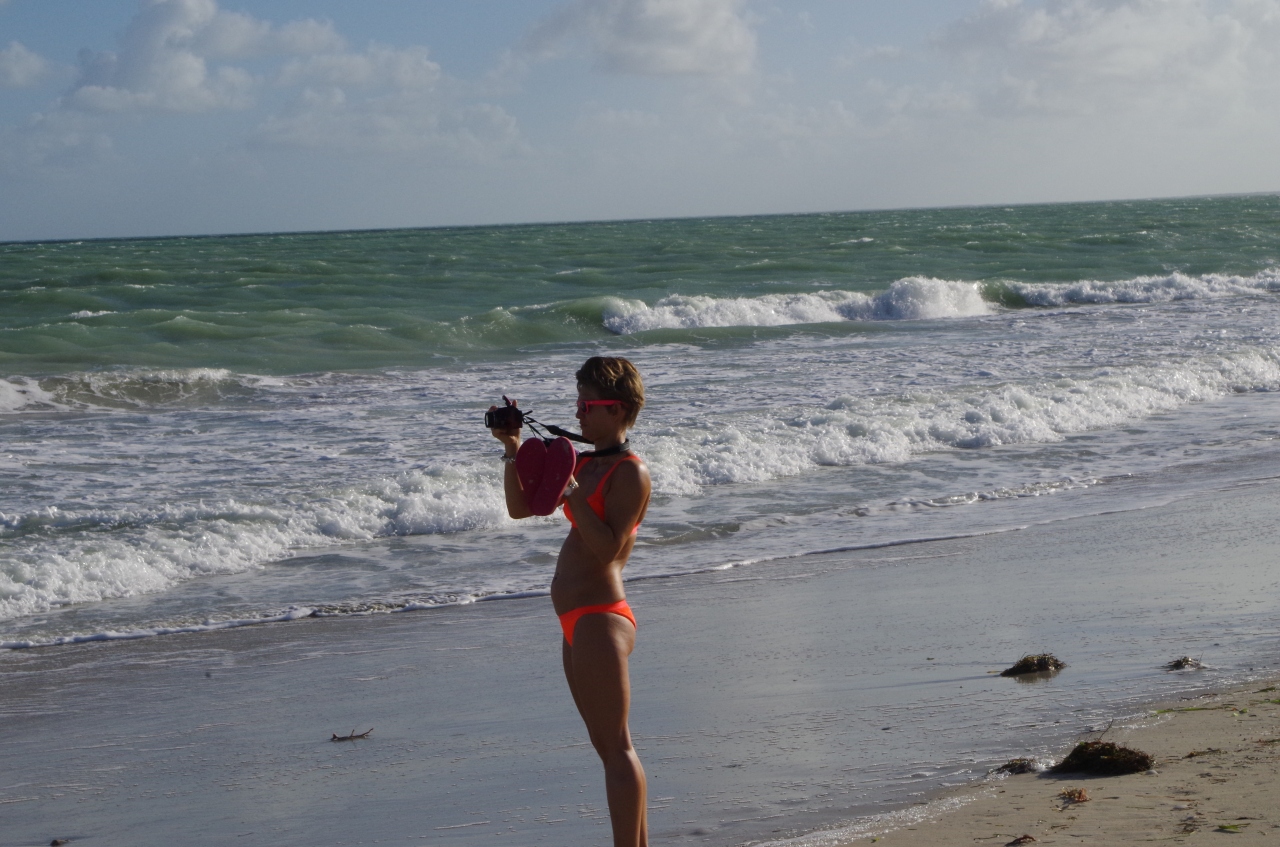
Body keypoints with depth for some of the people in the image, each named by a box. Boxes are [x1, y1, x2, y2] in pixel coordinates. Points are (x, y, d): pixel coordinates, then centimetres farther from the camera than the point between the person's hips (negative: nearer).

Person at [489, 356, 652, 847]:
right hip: (579, 623, 10)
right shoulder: (584, 464, 16)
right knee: (609, 745, 14)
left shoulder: (630, 473, -11)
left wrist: (571, 493, -24)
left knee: (615, 747, -8)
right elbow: (519, 507, 19)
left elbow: (608, 548, -20)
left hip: (601, 620, -10)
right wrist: (512, 448, 7)